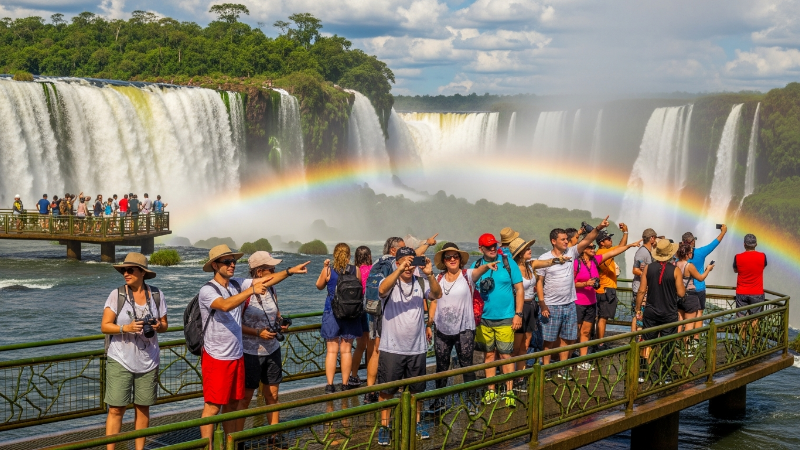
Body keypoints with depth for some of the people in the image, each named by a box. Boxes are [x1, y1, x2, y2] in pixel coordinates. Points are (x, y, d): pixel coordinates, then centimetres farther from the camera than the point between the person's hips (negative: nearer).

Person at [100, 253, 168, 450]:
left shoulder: (157, 295, 2)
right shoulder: (116, 295, -6)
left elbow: (164, 325, 9)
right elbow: (105, 326, -7)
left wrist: (159, 326, -14)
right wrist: (126, 328, -23)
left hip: (148, 361, 3)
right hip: (120, 361, -3)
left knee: (143, 408, 9)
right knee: (116, 409, -4)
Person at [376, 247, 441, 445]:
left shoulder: (420, 283, 0)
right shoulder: (390, 282, -7)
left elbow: (437, 294, -15)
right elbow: (382, 290, -29)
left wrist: (430, 274, -30)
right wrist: (400, 270, -40)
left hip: (417, 348, 3)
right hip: (392, 348, -3)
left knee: (416, 389, 16)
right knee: (387, 390, 3)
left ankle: (417, 423, 32)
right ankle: (384, 426, 14)